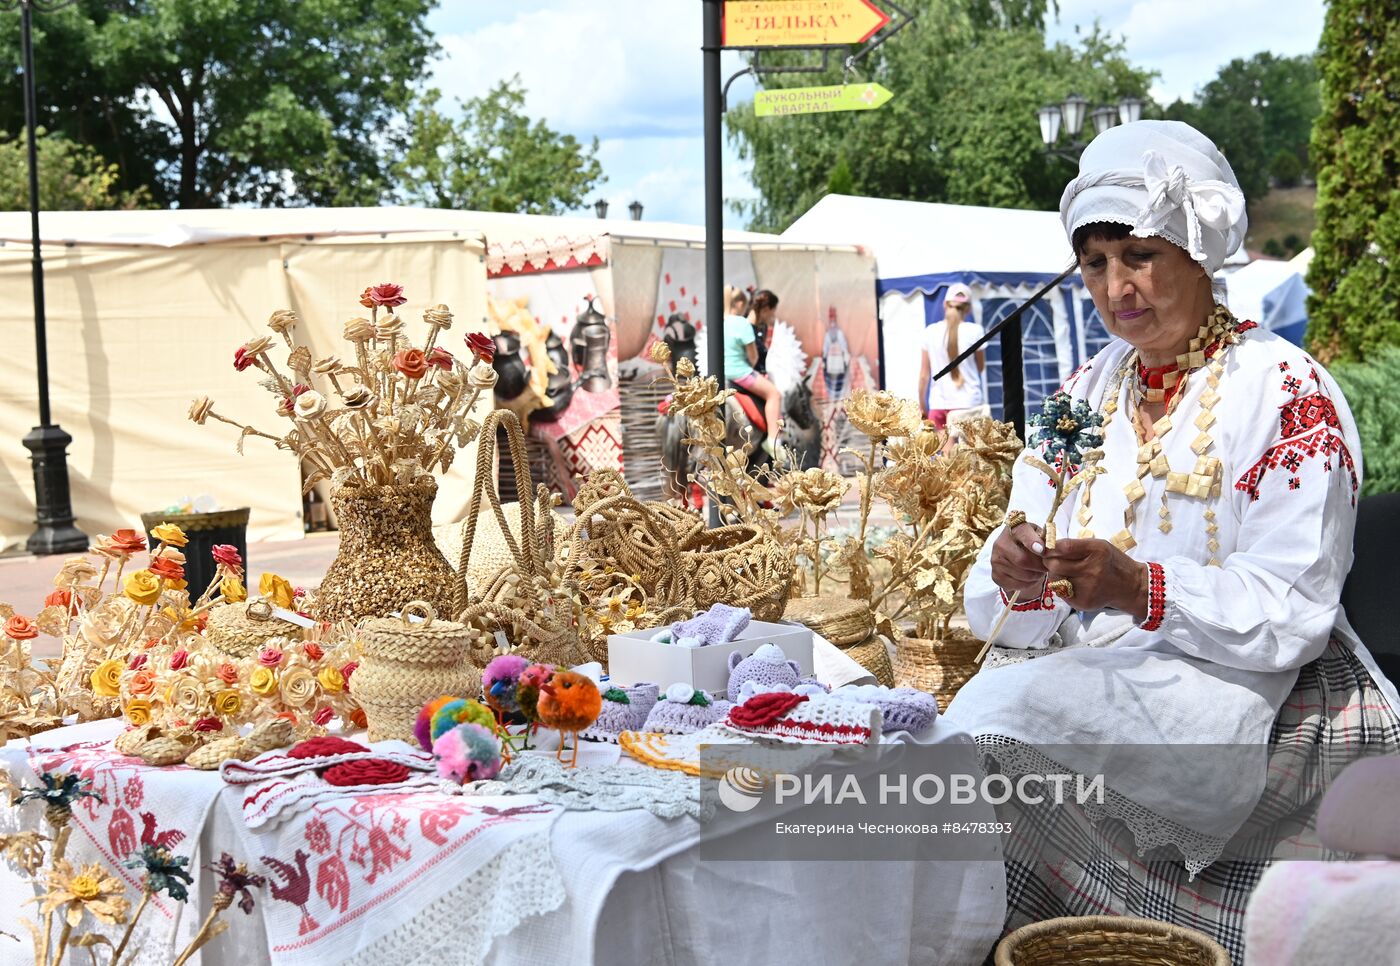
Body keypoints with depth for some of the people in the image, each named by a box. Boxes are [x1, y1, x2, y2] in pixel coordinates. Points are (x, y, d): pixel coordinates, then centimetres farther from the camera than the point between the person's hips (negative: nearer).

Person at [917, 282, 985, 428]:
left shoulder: (930, 332, 2)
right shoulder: (974, 331, -3)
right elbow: (981, 367, 11)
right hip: (968, 403, -2)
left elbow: (924, 375, 5)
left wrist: (922, 406, 14)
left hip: (938, 404, 2)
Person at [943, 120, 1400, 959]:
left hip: (1256, 697, -5)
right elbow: (1007, 620, 7)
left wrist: (1145, 591, -27)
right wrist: (1017, 579, -16)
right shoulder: (1088, 394, 13)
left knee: (1015, 707, -27)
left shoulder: (1286, 391, -5)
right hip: (1096, 681, 5)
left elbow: (1294, 612, -13)